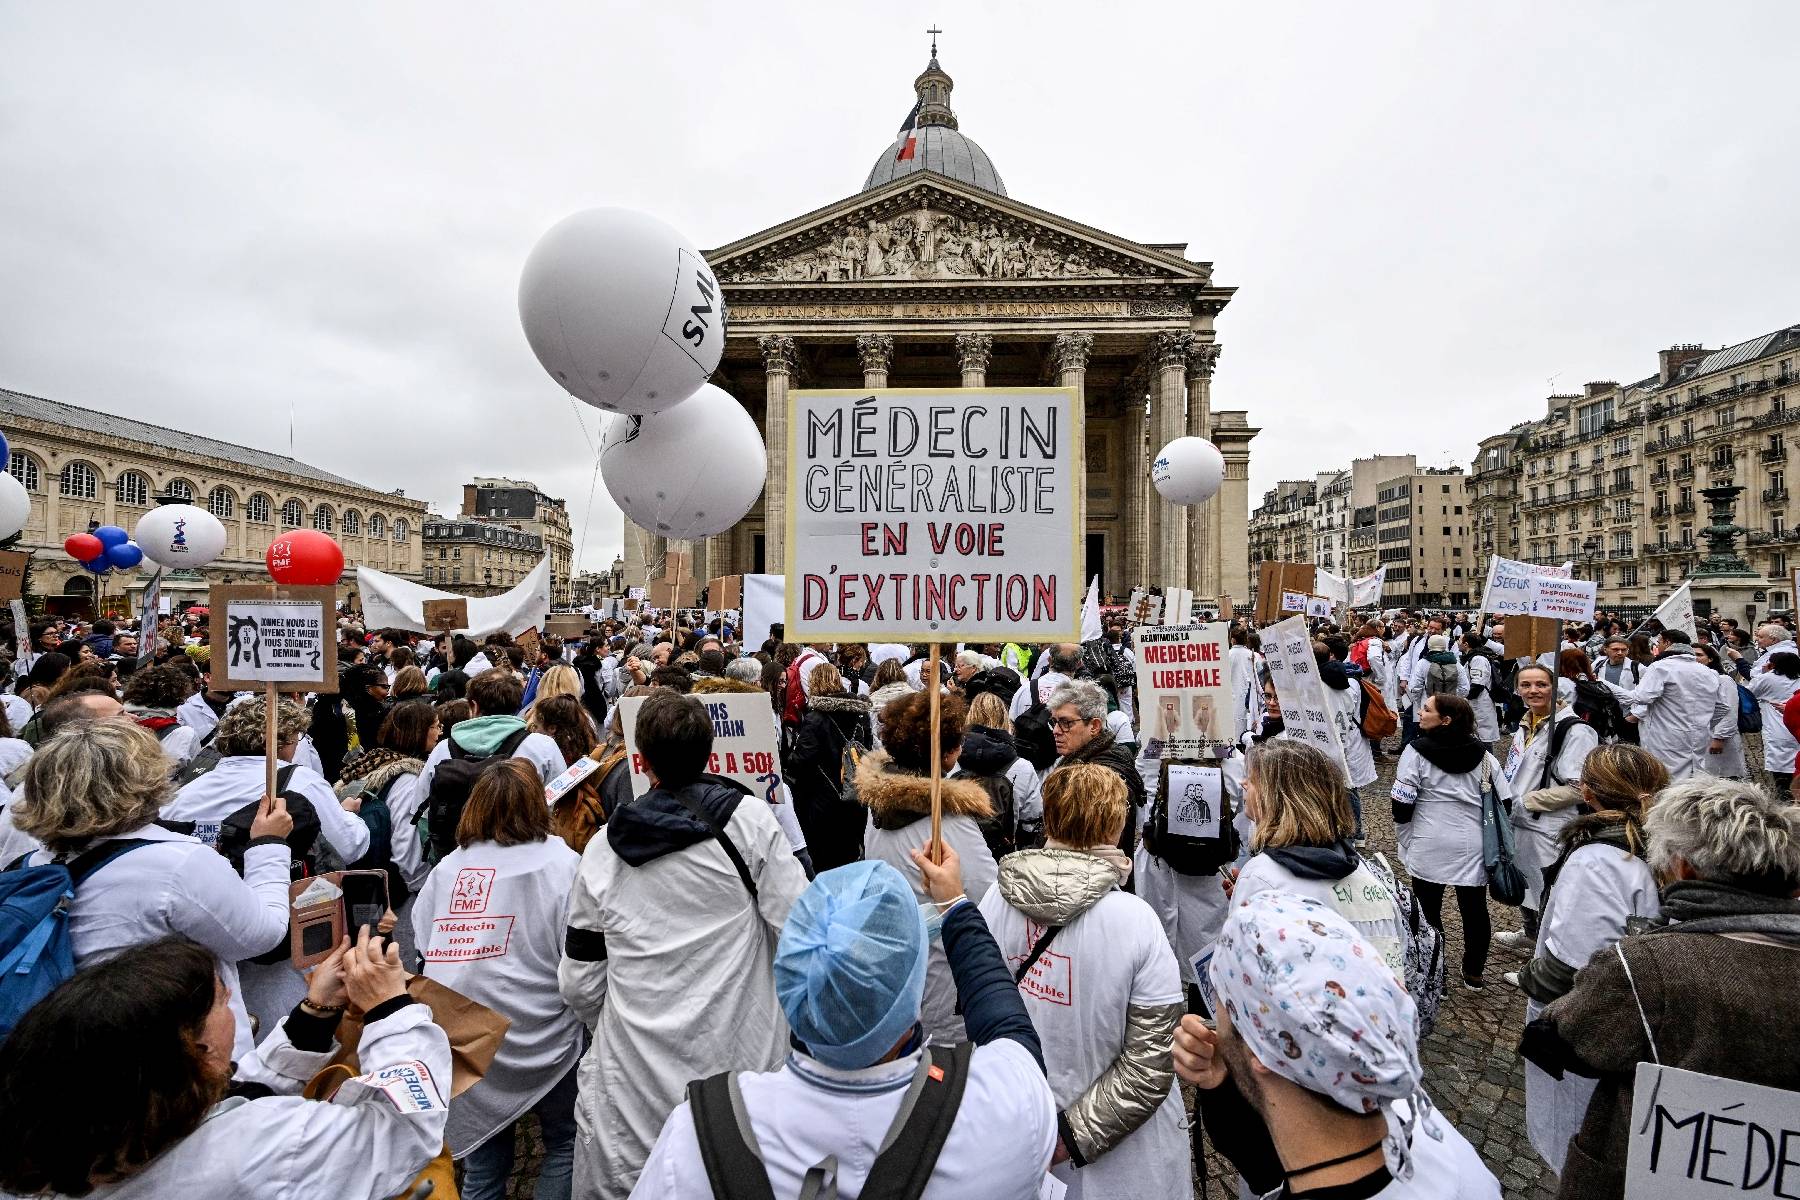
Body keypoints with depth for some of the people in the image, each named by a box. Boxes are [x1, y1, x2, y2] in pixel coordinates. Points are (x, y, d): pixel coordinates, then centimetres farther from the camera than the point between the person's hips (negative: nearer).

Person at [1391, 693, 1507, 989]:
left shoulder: (1416, 752, -12)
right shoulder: (1482, 754, 2)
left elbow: (1402, 805, -12)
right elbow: (1505, 801, 3)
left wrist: (1407, 841, 5)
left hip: (1429, 849, -4)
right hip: (1473, 848, 4)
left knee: (1428, 910, 10)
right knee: (1474, 909, 17)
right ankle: (1473, 973, 30)